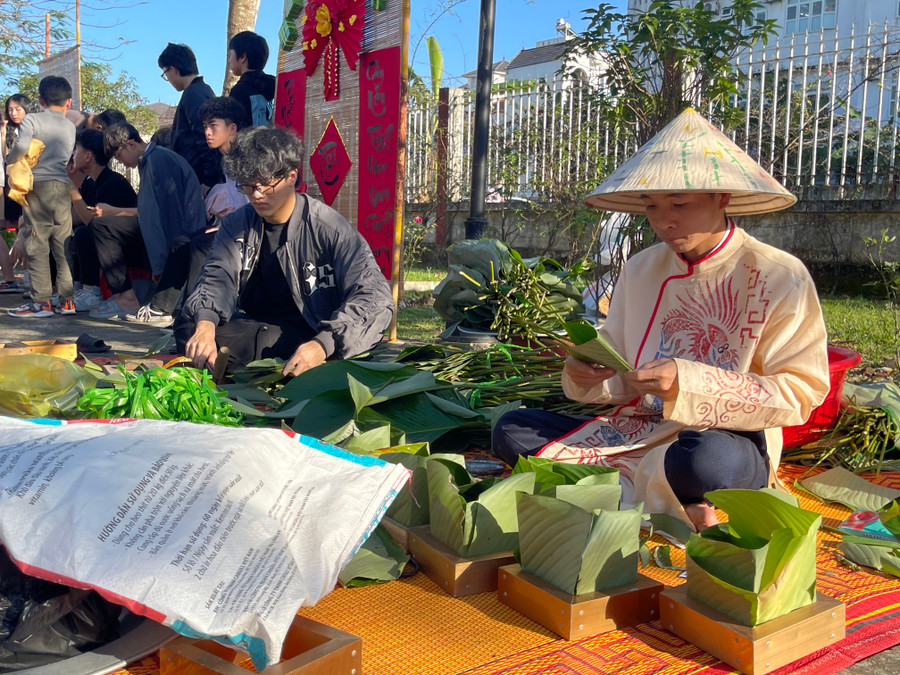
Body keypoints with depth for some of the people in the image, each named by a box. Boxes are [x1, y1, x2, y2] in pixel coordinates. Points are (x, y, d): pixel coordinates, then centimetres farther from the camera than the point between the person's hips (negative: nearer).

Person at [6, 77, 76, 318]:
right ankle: (68, 299, 8)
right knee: (63, 244, 8)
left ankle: (41, 301, -1)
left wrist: (9, 161, -3)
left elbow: (22, 146, -19)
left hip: (38, 186, -4)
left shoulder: (32, 120, -4)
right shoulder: (70, 127, 10)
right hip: (64, 187, 4)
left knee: (37, 244, 0)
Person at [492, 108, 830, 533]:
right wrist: (590, 374, -12)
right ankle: (676, 504, -11)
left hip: (724, 439, -5)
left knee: (703, 461, -42)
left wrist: (688, 382, -23)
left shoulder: (779, 277, -7)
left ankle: (620, 487, -6)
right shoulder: (641, 270, 8)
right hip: (635, 430, 6)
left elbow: (799, 393, -12)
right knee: (512, 431, -10)